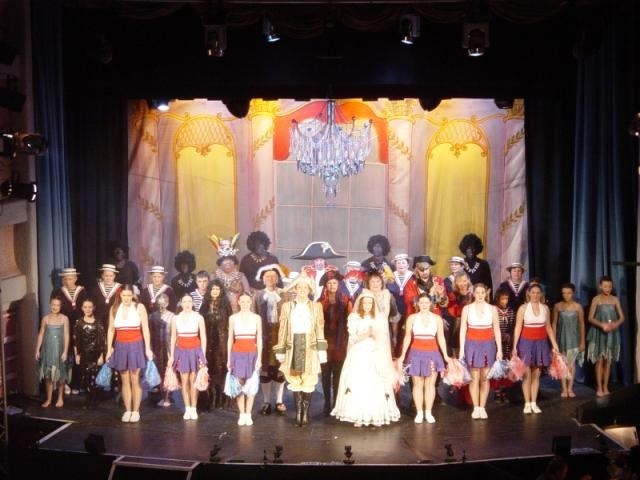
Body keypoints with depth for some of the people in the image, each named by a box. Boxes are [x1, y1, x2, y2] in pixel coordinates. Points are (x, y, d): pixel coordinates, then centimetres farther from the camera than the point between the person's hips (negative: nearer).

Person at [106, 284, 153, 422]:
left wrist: (147, 348, -10)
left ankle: (136, 411, 6)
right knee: (125, 381, 6)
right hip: (120, 346, 3)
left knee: (135, 380, -1)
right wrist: (109, 349, 3)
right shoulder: (114, 308, 4)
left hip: (136, 346, -3)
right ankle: (127, 411, 11)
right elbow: (111, 330, 7)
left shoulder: (139, 307, -4)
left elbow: (145, 329, -5)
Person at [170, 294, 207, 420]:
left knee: (193, 380, -1)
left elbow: (203, 337, 0)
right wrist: (171, 355, 5)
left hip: (195, 350, -1)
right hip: (181, 351, 1)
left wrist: (203, 355, -4)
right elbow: (173, 338, 8)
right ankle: (187, 409, 7)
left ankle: (194, 409, 6)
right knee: (184, 381, 1)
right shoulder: (175, 319, 3)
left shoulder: (198, 317, -2)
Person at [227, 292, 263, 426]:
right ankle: (241, 414, 5)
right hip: (237, 354, 1)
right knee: (239, 384, -2)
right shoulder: (233, 318, 6)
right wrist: (228, 359, 6)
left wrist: (259, 358, -3)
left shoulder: (256, 318, 4)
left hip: (252, 353, 0)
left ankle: (248, 414, 4)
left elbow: (259, 339, 4)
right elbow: (230, 339, 9)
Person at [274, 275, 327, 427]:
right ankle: (298, 412, 3)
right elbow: (283, 329, 8)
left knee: (308, 381, -4)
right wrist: (280, 351, 4)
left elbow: (320, 329, 5)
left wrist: (321, 350, -2)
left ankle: (306, 412, 2)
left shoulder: (316, 306, 9)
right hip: (293, 346, 1)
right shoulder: (287, 306, 10)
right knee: (295, 380, -1)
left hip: (310, 347, -1)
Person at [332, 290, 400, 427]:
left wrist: (375, 335, -12)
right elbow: (352, 338, -1)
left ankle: (376, 415, -3)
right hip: (358, 356, -1)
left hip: (374, 356, 1)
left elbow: (384, 340, 7)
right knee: (357, 384, -10)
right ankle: (358, 416, -8)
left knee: (376, 385, -8)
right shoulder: (353, 317, 6)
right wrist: (365, 335, -15)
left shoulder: (379, 318, 10)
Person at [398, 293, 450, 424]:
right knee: (418, 384, 1)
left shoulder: (437, 318, 5)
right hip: (416, 353, -1)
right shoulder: (412, 318, 3)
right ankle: (419, 413, 7)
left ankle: (428, 412, 8)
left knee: (430, 384, 1)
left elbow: (441, 338, 5)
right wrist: (403, 355, 0)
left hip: (432, 353, 1)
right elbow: (407, 337, 4)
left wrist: (445, 355, 0)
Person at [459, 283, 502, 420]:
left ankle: (482, 407, 11)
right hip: (472, 344, -1)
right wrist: (461, 350, -2)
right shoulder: (467, 308, 1)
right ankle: (476, 408, 7)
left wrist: (499, 349, 1)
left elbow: (496, 330, 4)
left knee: (485, 377, 3)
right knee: (474, 377, -1)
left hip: (488, 345, 1)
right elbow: (463, 330, 2)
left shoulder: (492, 309, 3)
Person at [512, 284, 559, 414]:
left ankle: (534, 403, 12)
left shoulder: (545, 308, 5)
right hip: (526, 342, -3)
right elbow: (518, 328, -6)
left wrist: (554, 344, 7)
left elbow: (548, 327, 10)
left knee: (536, 374, 7)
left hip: (541, 343, 3)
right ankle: (527, 403, 5)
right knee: (527, 374, 0)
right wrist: (514, 346, -10)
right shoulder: (523, 308, -4)